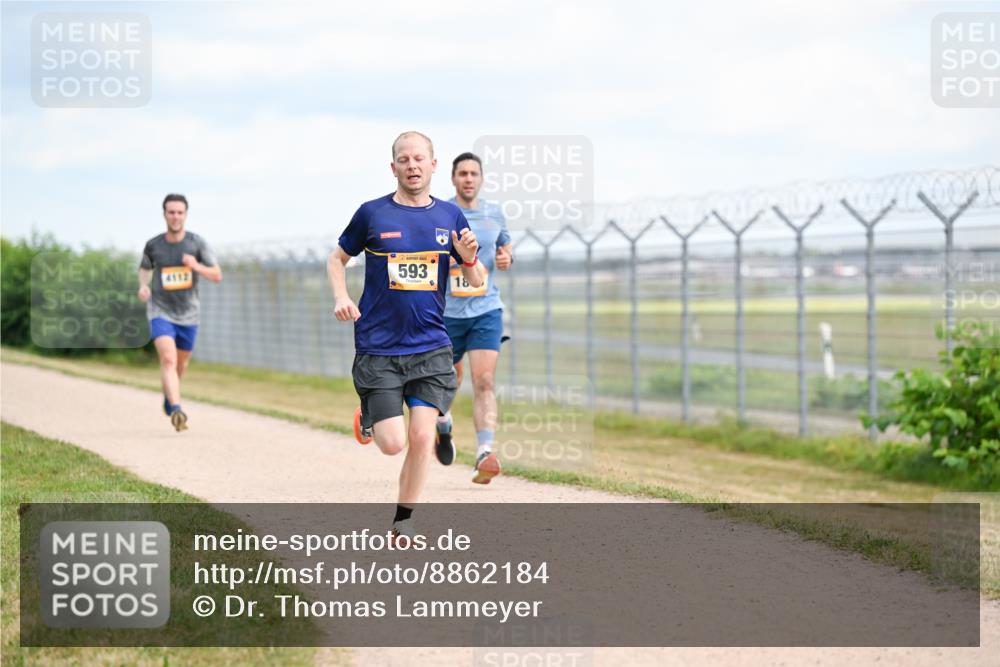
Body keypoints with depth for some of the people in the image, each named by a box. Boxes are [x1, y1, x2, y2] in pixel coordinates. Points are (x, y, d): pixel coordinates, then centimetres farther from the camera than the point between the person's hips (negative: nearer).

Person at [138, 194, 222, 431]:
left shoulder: (197, 243, -5)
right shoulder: (153, 245, -4)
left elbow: (217, 276, -5)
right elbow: (145, 268, 16)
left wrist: (197, 266, -24)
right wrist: (143, 285, -5)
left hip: (188, 314, 2)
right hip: (160, 311, -2)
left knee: (181, 364, 18)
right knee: (168, 359, -22)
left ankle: (168, 398, 47)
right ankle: (176, 410, -33)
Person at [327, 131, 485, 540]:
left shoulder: (450, 216, 6)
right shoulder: (373, 214, -1)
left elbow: (476, 281, 11)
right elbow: (337, 258, 12)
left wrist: (469, 259, -11)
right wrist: (340, 297, -6)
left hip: (431, 348, 2)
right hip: (377, 349, -2)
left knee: (421, 436, -8)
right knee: (393, 443, -6)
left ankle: (403, 522, 10)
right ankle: (369, 416, 29)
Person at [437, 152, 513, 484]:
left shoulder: (494, 213, 6)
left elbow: (505, 245, 22)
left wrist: (507, 258, -1)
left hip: (486, 310, 1)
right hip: (446, 311, -1)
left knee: (484, 381, -15)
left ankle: (485, 454, -24)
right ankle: (443, 421, 49)